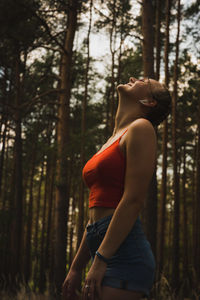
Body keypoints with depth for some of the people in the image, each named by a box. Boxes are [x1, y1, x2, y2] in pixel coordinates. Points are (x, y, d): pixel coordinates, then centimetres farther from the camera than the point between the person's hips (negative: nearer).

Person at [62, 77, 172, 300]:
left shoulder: (140, 128, -3)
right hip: (107, 254, 9)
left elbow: (134, 200, -14)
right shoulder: (112, 140, 22)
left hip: (124, 253, -8)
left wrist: (100, 260, -17)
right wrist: (75, 268, 19)